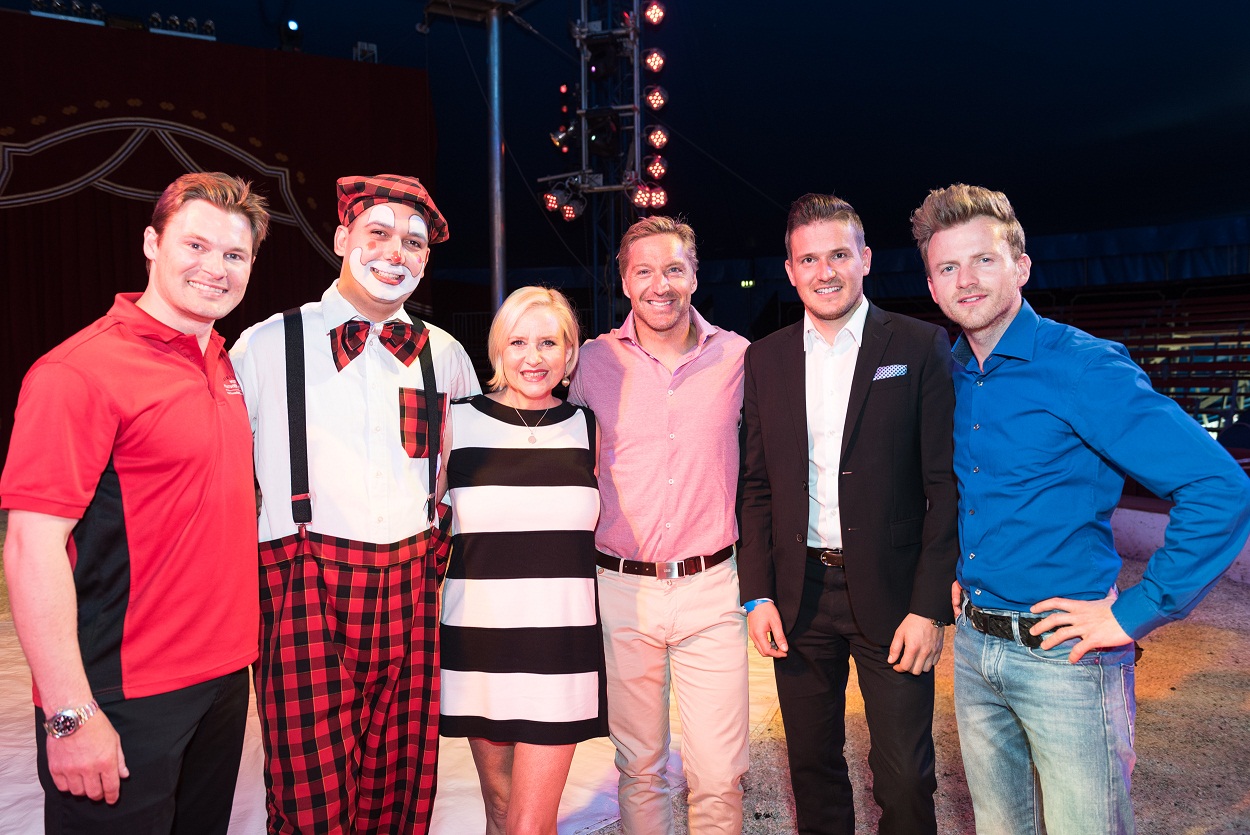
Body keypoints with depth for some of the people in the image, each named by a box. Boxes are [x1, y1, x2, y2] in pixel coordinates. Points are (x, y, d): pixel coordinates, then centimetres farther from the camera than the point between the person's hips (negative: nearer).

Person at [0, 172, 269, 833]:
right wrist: (70, 715, -20)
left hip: (224, 675, 7)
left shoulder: (223, 363, 7)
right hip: (125, 701, -7)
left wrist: (234, 645, 13)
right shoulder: (81, 370, -17)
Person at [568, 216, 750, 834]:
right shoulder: (595, 361, 0)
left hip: (710, 587, 0)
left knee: (719, 777, 3)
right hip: (622, 590, 0)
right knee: (639, 767, 13)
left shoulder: (739, 357, 1)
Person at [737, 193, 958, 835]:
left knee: (905, 782, 6)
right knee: (812, 765, 16)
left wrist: (929, 608, -11)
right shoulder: (765, 359, 6)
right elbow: (756, 486, 8)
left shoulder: (921, 347, -3)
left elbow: (946, 485, -5)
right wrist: (758, 595, 1)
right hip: (798, 596, 3)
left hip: (890, 593, -3)